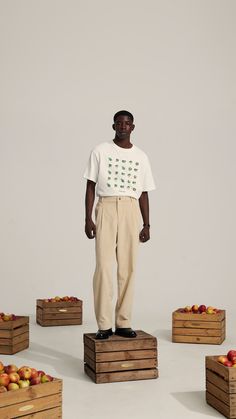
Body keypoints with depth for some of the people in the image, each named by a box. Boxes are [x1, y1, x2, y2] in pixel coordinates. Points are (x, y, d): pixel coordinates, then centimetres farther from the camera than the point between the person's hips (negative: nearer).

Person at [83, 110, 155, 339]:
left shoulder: (141, 156, 14)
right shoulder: (100, 151, 7)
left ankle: (123, 323, 8)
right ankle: (104, 325, -4)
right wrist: (88, 219, -4)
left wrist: (147, 224, 8)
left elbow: (144, 192, 14)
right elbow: (91, 186, 4)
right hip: (106, 208, -2)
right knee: (104, 266, -9)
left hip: (131, 210, 3)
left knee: (127, 268, 1)